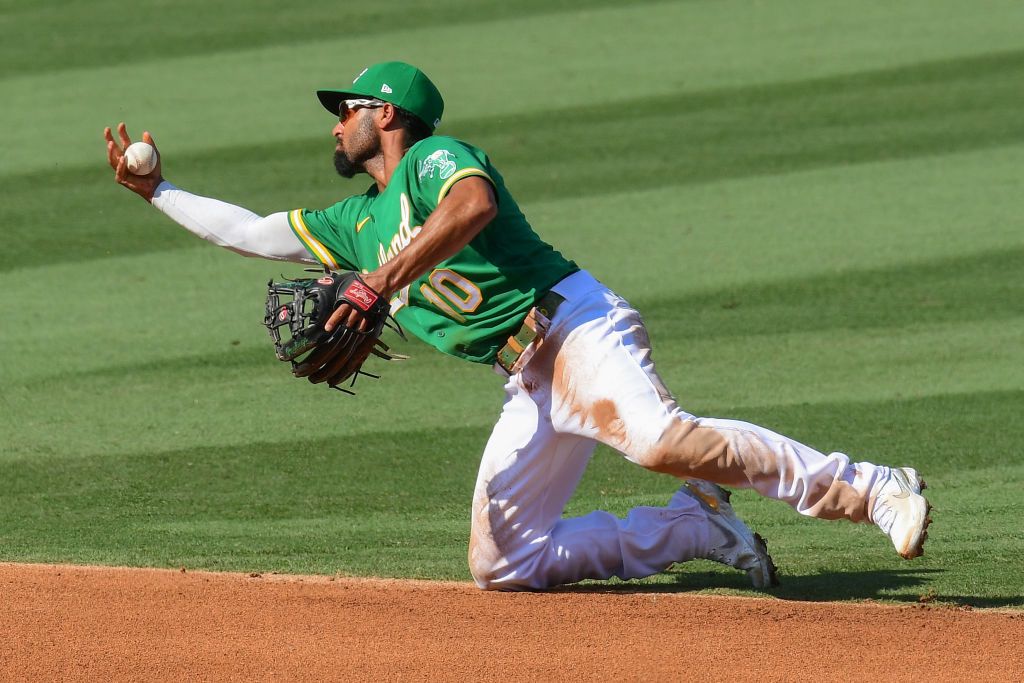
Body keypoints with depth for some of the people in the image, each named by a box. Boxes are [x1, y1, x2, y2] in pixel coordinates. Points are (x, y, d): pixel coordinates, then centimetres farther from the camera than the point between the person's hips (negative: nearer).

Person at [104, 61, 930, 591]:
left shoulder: (435, 158, 0)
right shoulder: (356, 222, 26)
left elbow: (473, 205, -24)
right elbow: (249, 231, 31)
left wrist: (386, 277, -28)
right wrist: (155, 189, 27)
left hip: (574, 323, -9)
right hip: (529, 384, 9)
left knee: (660, 439, -35)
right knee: (501, 564, 1)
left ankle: (876, 490, -34)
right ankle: (696, 528, 6)